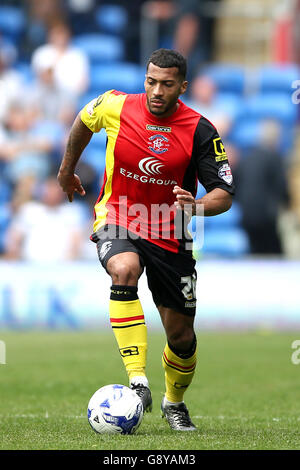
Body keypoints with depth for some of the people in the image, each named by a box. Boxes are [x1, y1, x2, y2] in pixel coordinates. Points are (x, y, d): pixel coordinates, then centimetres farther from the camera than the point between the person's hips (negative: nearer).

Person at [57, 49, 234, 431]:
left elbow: (224, 194, -13)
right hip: (116, 223, -1)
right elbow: (84, 121, 15)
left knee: (182, 336, 5)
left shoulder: (200, 131, -13)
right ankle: (137, 380, -40)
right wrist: (67, 168, 26)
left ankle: (174, 402, 37)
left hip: (169, 235, 1)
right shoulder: (116, 106, -9)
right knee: (125, 269, -37)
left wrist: (197, 205, -35)